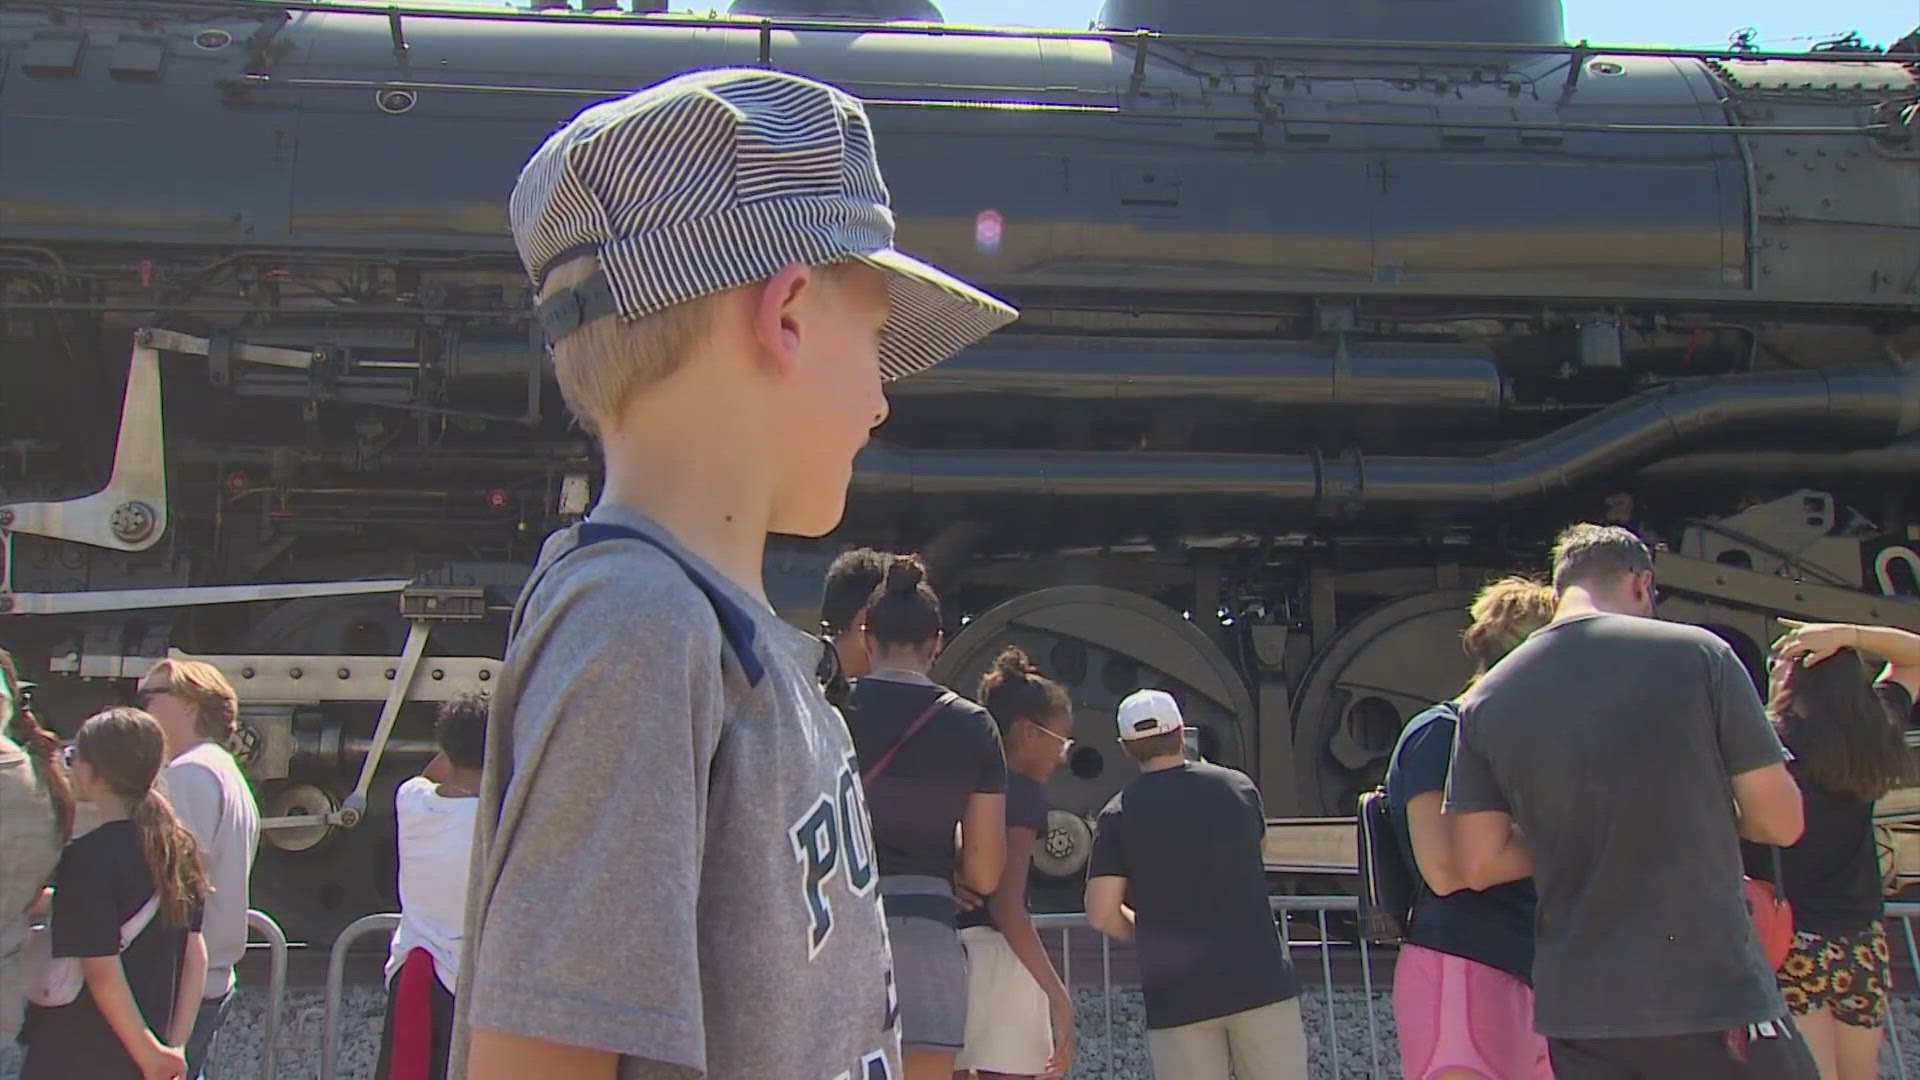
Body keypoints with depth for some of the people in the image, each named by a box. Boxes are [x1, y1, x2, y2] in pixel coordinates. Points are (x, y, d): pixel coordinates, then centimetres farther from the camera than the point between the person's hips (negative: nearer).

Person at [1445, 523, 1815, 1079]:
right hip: (1713, 988, -3)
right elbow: (1781, 821, -3)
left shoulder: (1486, 700, 2)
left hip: (1578, 1007, 4)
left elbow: (1478, 865, 2)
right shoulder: (1699, 654, -5)